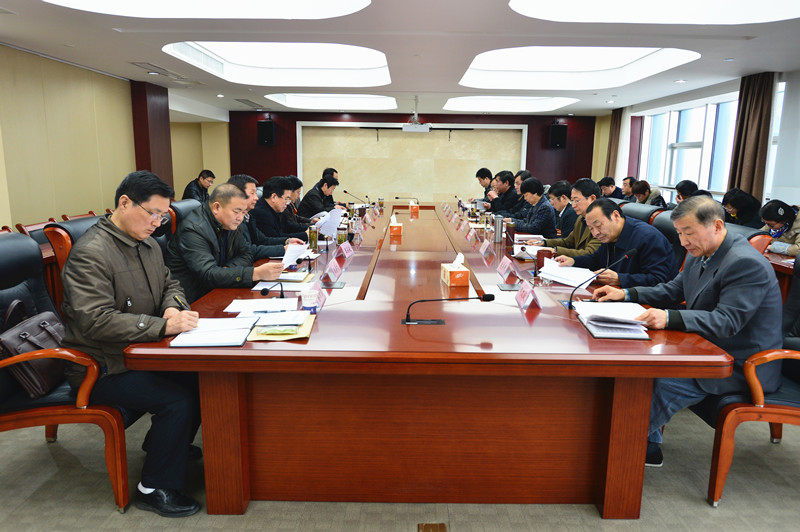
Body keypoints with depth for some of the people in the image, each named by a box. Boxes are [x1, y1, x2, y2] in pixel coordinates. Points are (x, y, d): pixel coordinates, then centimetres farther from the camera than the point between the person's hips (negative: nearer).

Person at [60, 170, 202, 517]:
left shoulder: (147, 244, 9)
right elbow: (95, 320, -27)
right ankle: (155, 489, -2)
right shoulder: (90, 252, -20)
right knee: (178, 399, -24)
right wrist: (164, 325, -34)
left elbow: (169, 284, 19)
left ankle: (166, 442, 20)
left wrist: (173, 306, -6)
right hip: (100, 368, -8)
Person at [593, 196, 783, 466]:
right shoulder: (700, 254, 5)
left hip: (741, 365, -10)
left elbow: (727, 322, -30)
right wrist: (625, 294, 1)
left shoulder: (747, 264, -23)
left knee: (663, 384, -24)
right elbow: (673, 291, 14)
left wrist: (669, 318, -43)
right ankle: (649, 447, 9)